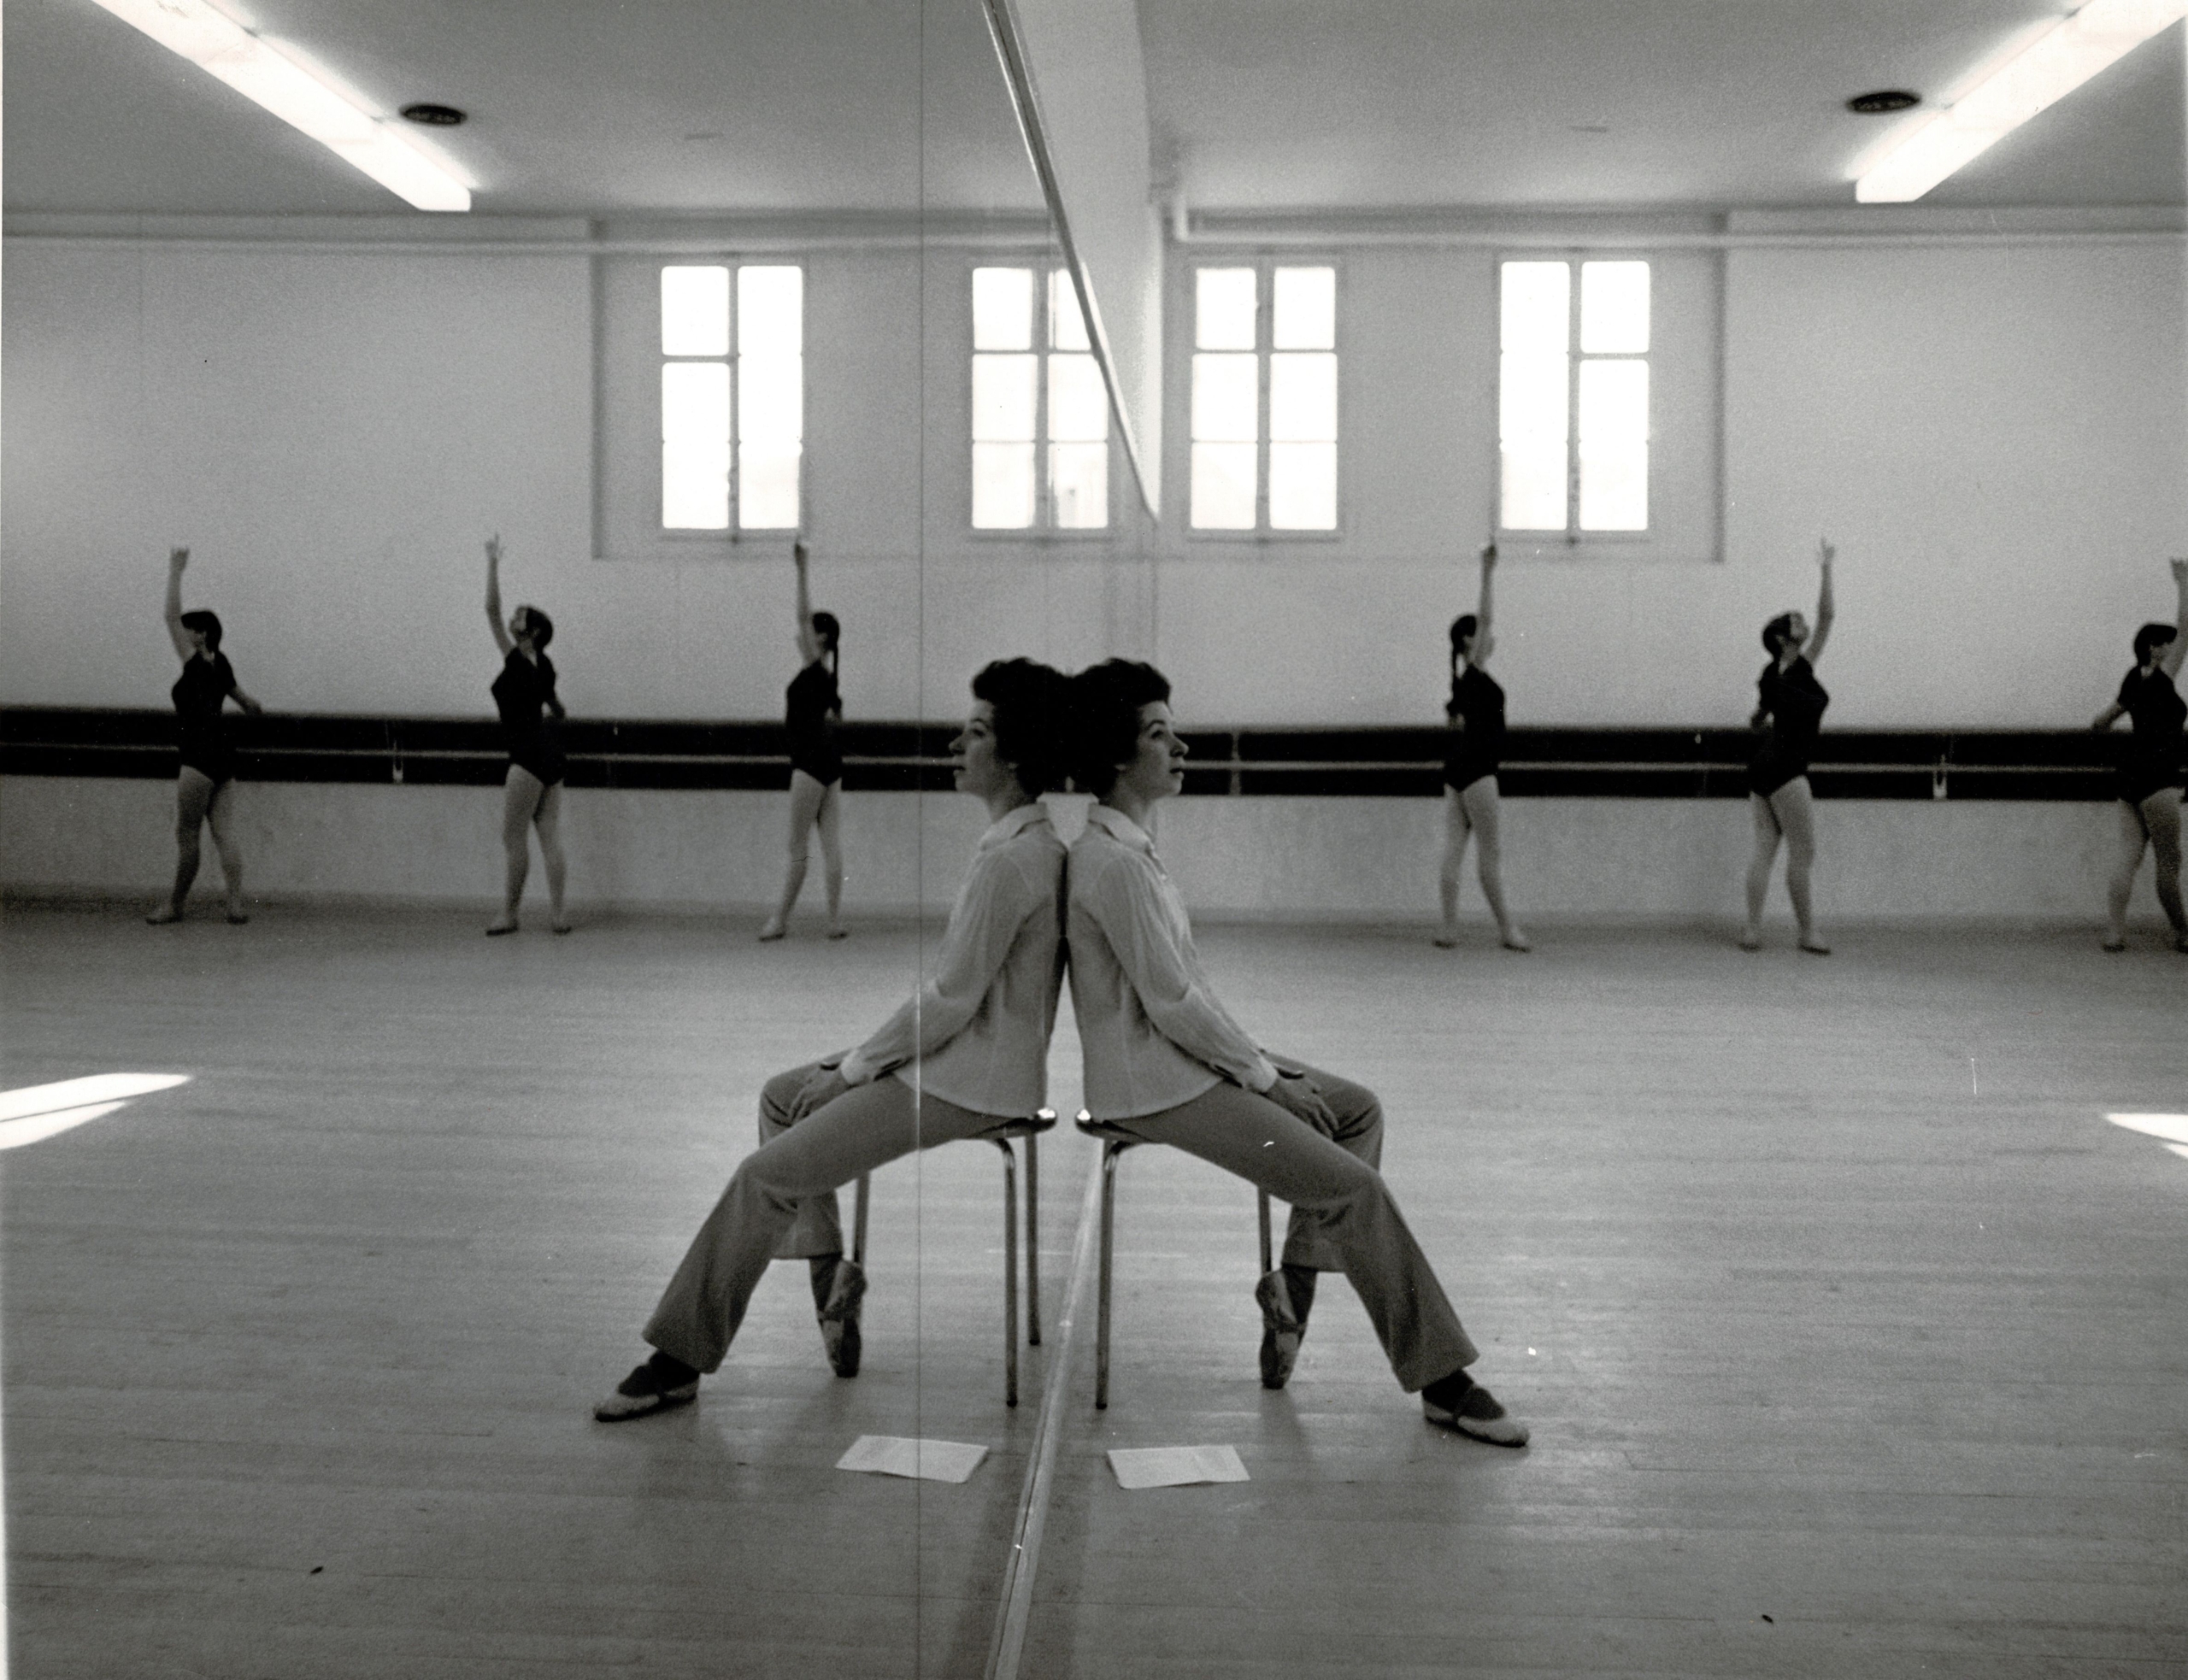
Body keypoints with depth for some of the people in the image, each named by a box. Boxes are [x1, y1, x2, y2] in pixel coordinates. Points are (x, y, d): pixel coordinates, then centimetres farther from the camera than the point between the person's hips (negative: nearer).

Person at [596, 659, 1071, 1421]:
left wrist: (853, 1069, -8)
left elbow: (949, 1001, -22)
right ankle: (828, 1269, 20)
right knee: (783, 1094, 20)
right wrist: (860, 1059, 11)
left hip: (967, 1085, -10)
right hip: (967, 1062, 10)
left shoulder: (1010, 859, -23)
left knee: (766, 1174, -11)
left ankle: (680, 1361, -1)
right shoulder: (1035, 838, 8)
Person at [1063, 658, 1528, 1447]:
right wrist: (1261, 1073, -10)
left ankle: (1297, 1279, 12)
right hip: (1156, 1086, -10)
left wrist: (1254, 1060, 9)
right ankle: (1442, 1382, -4)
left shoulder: (1126, 846, 11)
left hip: (1184, 1059, 10)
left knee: (1357, 1108, 14)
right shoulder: (1113, 863, -21)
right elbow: (1172, 1004, -22)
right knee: (1355, 1185, -13)